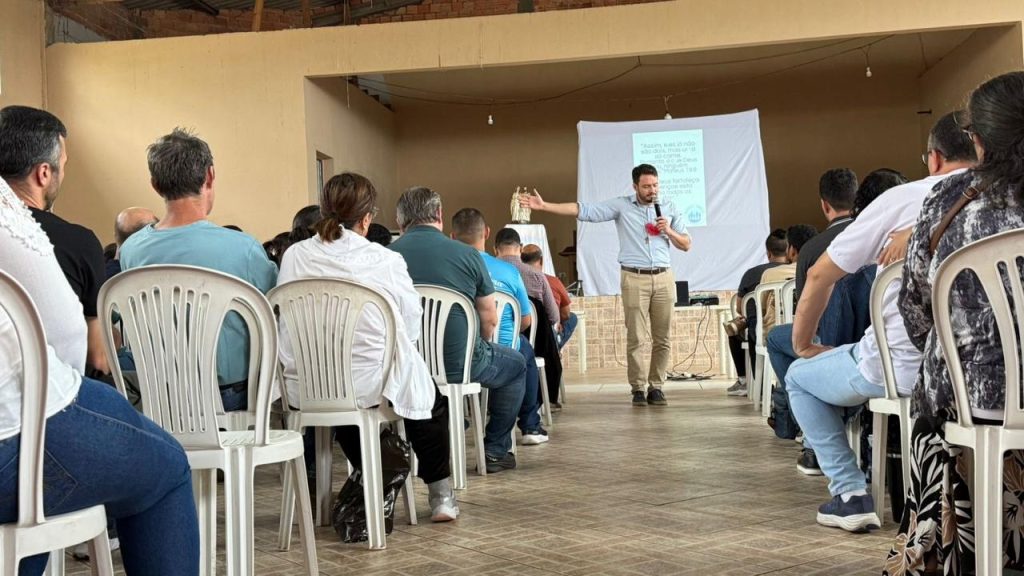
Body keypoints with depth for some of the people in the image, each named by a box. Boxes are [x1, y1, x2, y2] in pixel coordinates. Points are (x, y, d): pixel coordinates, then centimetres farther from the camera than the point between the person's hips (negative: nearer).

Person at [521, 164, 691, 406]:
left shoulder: (669, 208, 10)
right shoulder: (621, 206, 2)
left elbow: (686, 245, 13)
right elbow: (583, 210, -5)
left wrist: (669, 231, -7)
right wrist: (544, 206, -13)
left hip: (664, 277, 3)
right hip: (634, 279, -3)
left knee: (662, 338, 1)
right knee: (636, 338, -3)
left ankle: (656, 387, 9)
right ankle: (638, 388, 5)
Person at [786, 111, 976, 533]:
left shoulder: (903, 198, -5)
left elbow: (820, 276, 0)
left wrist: (803, 344, 14)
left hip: (903, 368, -5)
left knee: (800, 378, 21)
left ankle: (851, 494, 10)